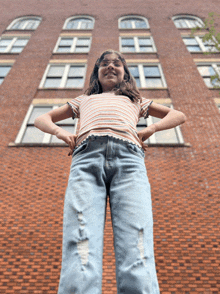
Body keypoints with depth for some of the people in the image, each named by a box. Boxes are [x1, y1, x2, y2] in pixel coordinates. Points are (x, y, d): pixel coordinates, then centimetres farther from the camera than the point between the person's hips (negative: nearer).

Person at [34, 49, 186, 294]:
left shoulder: (135, 100, 40)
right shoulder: (84, 100, 42)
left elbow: (178, 115, 39)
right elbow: (42, 119, 41)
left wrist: (150, 129, 16)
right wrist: (60, 132, 15)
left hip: (128, 157, 0)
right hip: (86, 157, 1)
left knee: (136, 256, -22)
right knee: (80, 251, -22)